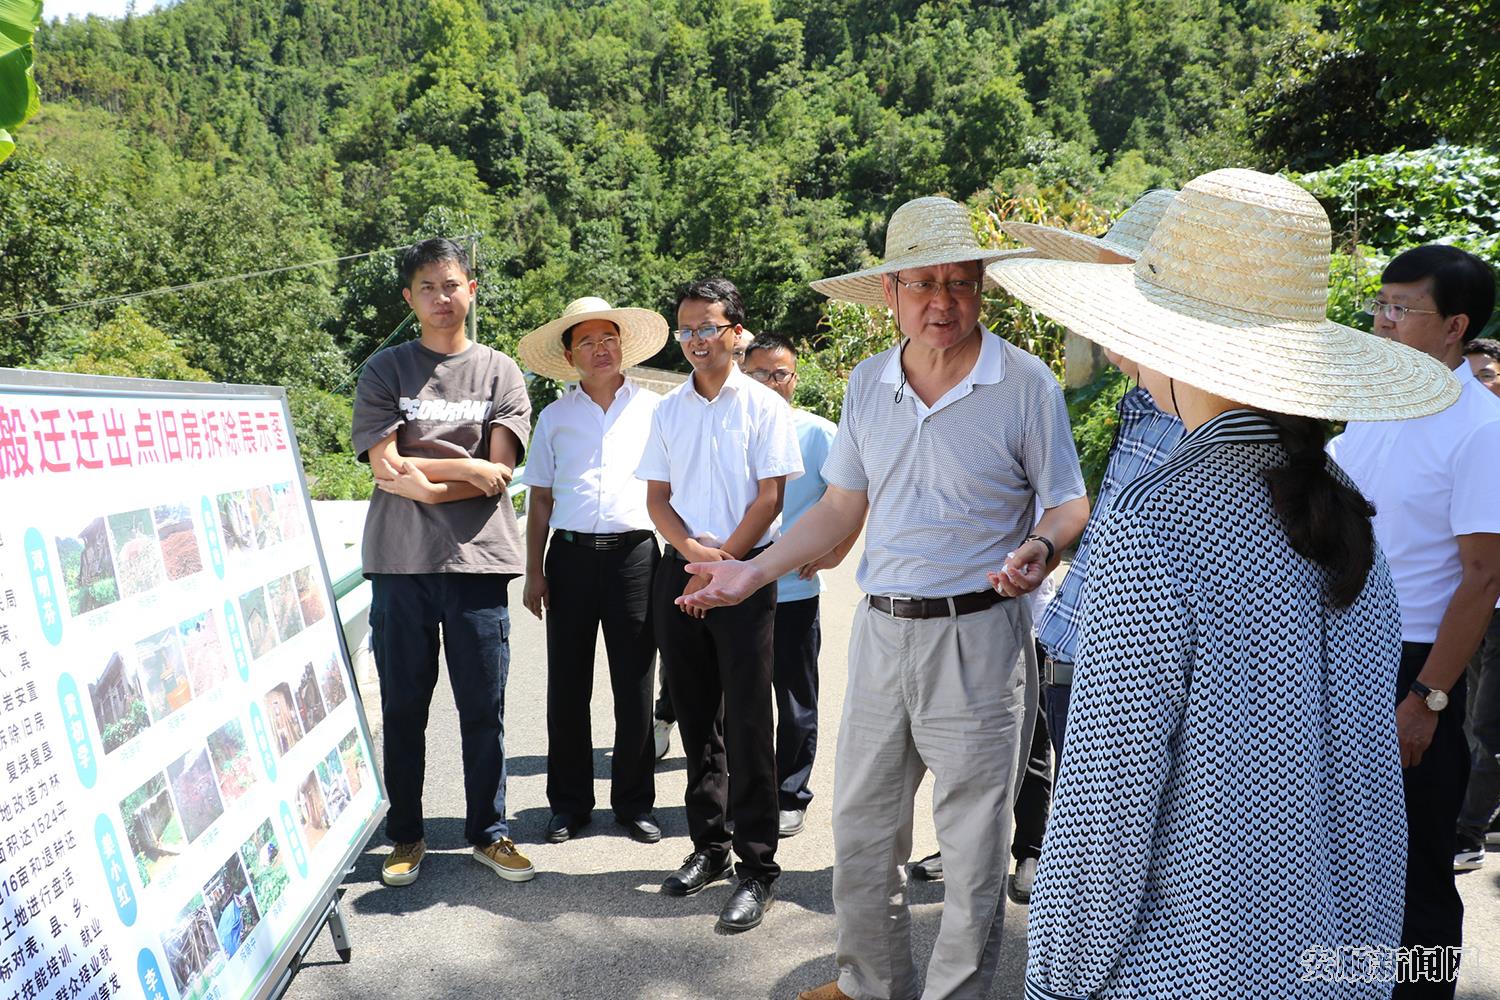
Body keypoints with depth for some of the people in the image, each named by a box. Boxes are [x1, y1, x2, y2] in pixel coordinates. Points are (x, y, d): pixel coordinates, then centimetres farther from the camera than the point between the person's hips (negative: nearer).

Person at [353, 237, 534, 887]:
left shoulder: (500, 373, 9)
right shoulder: (385, 371, 7)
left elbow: (500, 473, -2)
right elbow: (385, 467, -4)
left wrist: (421, 480, -9)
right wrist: (465, 468, -7)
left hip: (477, 559, 0)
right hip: (401, 563, 0)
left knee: (484, 707, 5)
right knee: (403, 706, 8)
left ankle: (489, 832, 19)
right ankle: (405, 836, 22)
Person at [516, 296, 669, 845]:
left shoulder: (652, 409, 7)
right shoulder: (554, 416, 10)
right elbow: (540, 500, 12)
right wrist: (534, 572, 5)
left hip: (634, 553, -1)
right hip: (570, 554, 1)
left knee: (635, 686, 4)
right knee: (567, 687, 5)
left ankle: (634, 801, 17)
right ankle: (569, 801, 18)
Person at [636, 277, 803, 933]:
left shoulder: (764, 406, -1)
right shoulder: (667, 410, 11)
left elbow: (770, 497, -6)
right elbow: (656, 497, 9)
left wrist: (721, 563, -11)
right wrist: (692, 550, -9)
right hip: (679, 572, 5)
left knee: (747, 724, -5)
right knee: (696, 718, 11)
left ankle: (756, 871, 1)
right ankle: (708, 847, 23)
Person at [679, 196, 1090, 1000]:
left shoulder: (1025, 384, -9)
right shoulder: (867, 383, 6)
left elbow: (1068, 504, -2)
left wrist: (1038, 551, -24)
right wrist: (751, 572, 5)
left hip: (977, 638, -5)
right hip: (881, 630, 5)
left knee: (972, 847, 7)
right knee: (859, 831, 16)